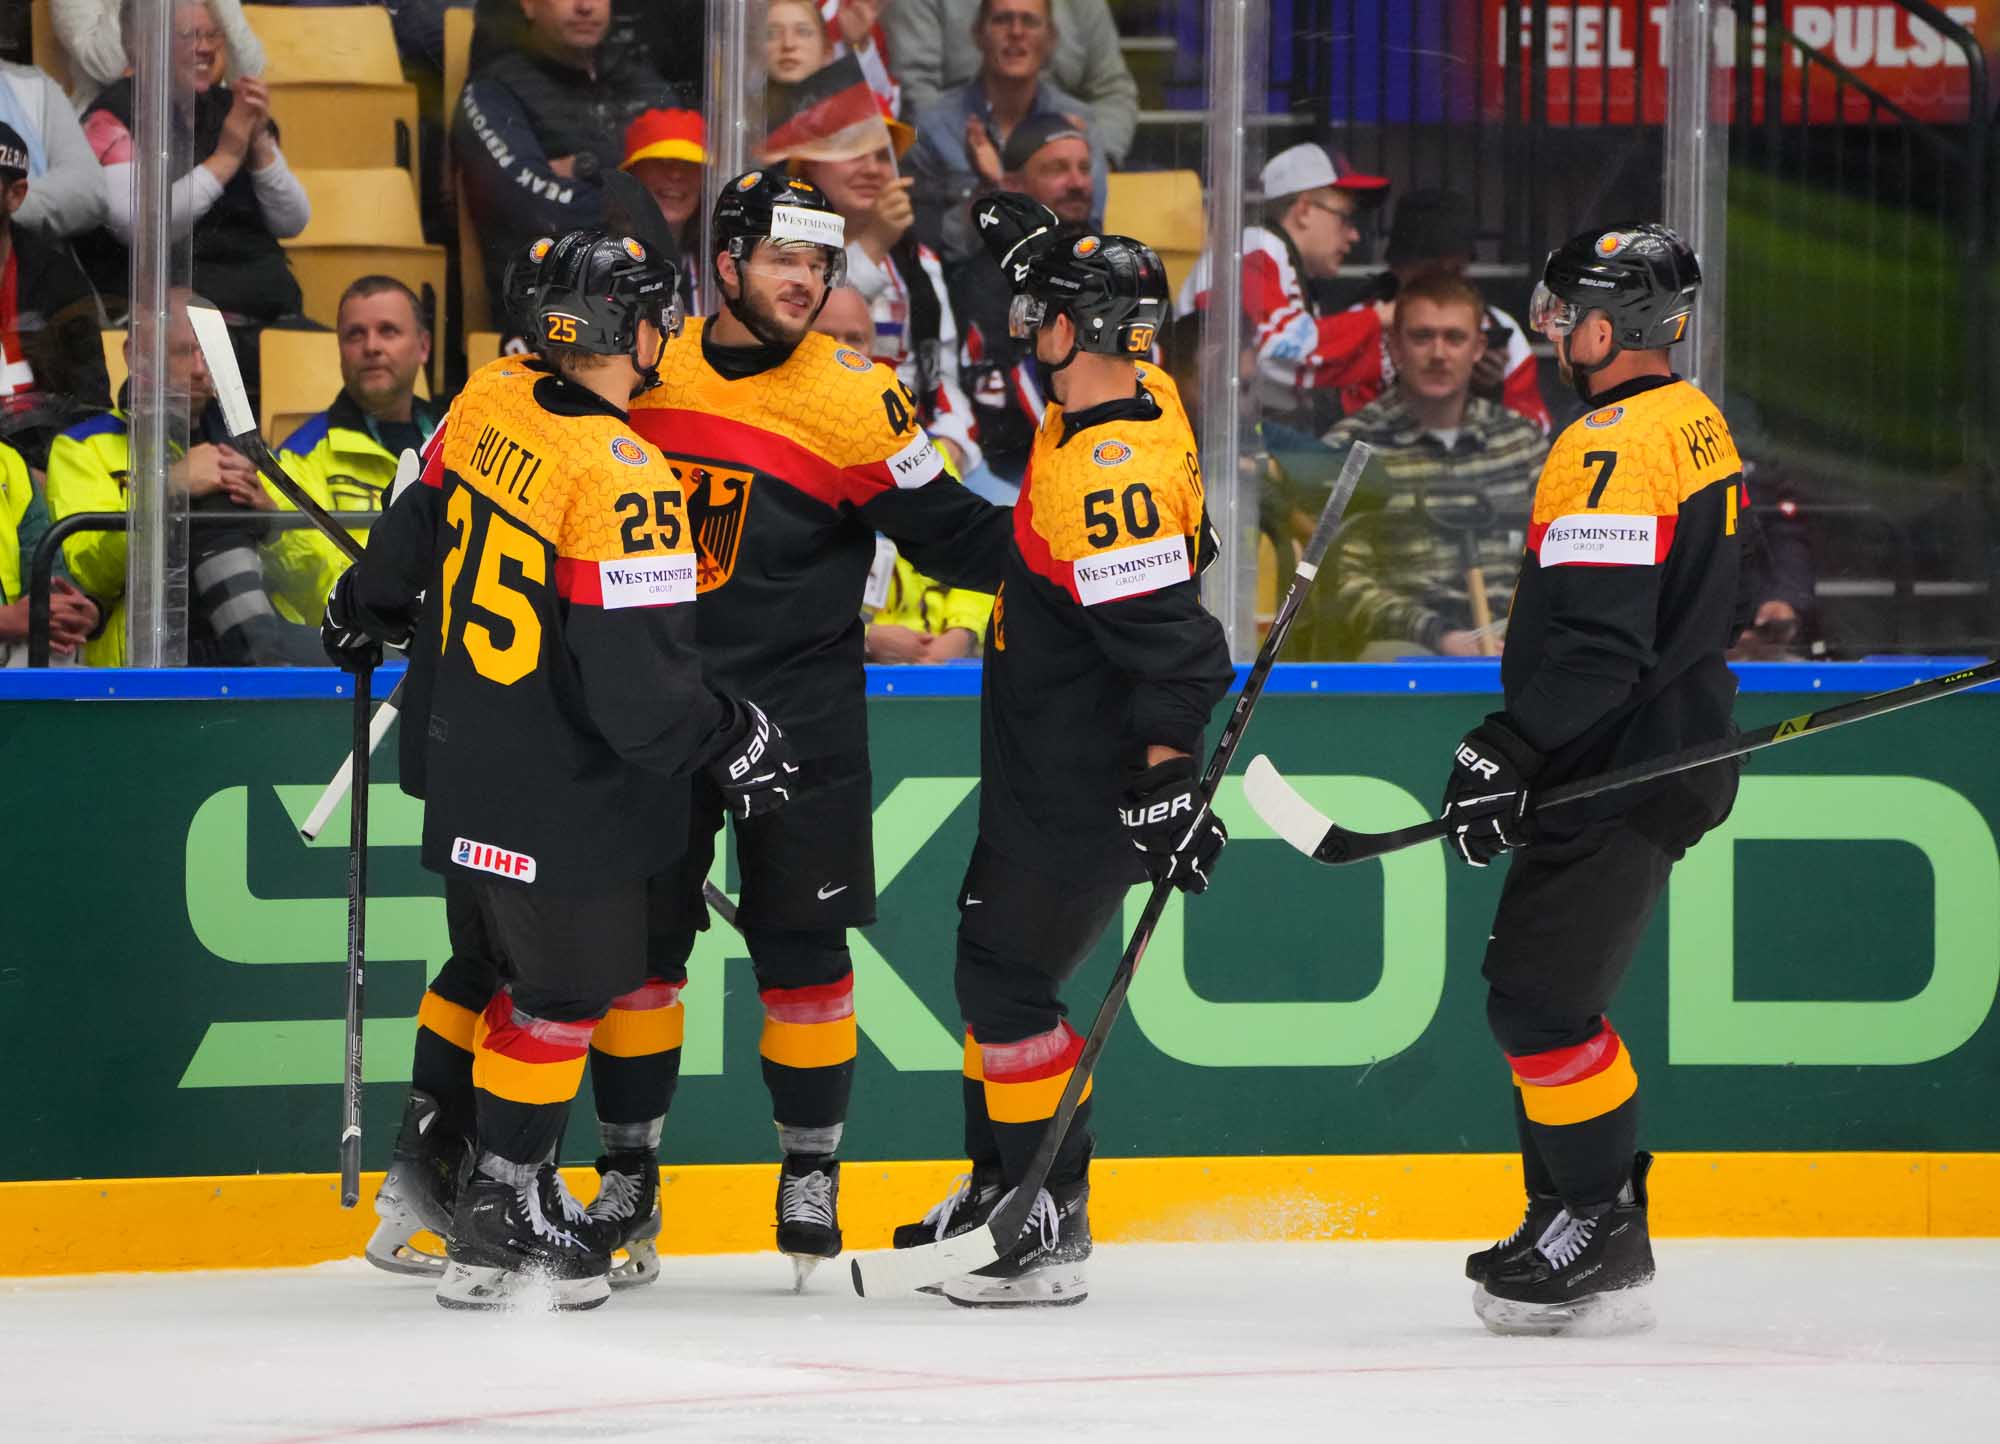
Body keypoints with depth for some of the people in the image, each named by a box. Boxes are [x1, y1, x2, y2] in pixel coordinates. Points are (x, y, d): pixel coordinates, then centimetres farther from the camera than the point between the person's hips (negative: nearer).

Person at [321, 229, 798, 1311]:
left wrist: (365, 610, 35)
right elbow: (635, 684, -26)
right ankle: (498, 1227, 10)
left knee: (495, 970, 22)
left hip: (465, 765, 8)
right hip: (563, 797, -8)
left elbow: (418, 525, 16)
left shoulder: (491, 401, -3)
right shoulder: (618, 481, -27)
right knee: (564, 993, 5)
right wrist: (730, 743, -9)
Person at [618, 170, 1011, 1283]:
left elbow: (948, 532, -5)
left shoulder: (854, 399, -7)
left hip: (799, 712, -2)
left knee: (800, 940, -1)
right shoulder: (643, 372, 1)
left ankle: (812, 1169, 11)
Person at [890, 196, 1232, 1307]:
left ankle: (1054, 1230, -4)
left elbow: (1162, 632, -33)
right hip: (1041, 764, 11)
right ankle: (997, 1184, 34)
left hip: (1078, 789, -11)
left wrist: (1167, 779, -36)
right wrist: (1032, 242, 23)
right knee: (992, 958, 21)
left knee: (1008, 978, -7)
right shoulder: (1136, 401, 1)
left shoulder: (1107, 471, -28)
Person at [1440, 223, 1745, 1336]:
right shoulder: (1699, 426, 13)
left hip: (1623, 773, -10)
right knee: (1545, 994, 16)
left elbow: (1596, 644, -26)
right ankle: (1579, 1224, 19)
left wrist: (1507, 753, -25)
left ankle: (1604, 1236, -6)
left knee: (1541, 997, -8)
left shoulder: (1612, 449, -19)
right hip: (1678, 746, 10)